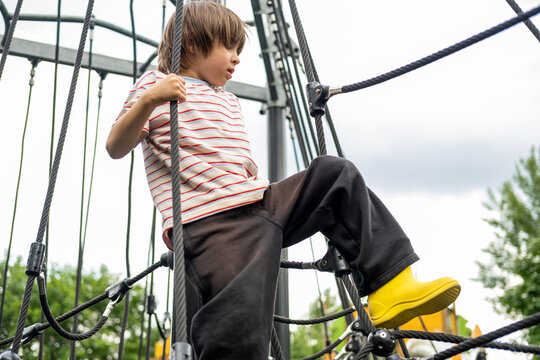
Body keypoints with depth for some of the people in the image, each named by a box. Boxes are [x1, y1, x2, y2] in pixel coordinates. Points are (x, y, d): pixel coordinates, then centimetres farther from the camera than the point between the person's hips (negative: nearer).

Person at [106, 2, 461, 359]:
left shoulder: (229, 101, 32)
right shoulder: (155, 84, 9)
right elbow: (115, 148, -4)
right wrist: (148, 101, -19)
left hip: (261, 203, 8)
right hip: (210, 223, -7)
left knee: (336, 173, 1)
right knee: (239, 331, -26)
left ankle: (390, 283, -6)